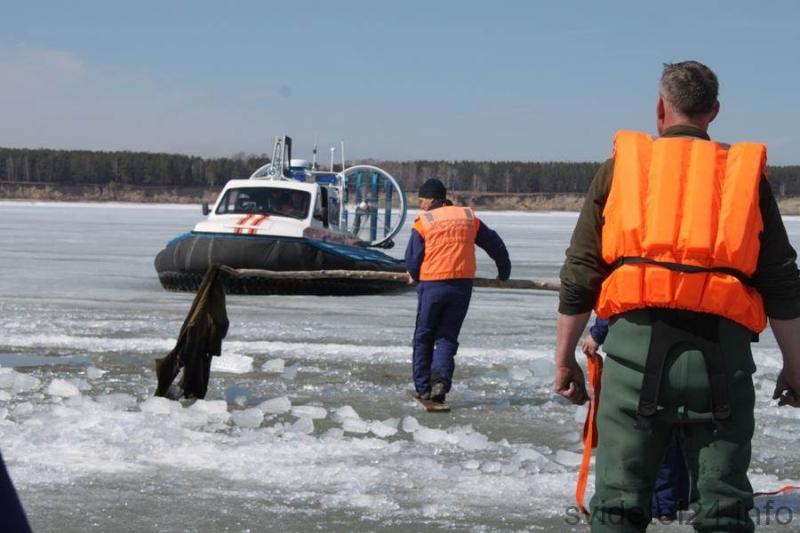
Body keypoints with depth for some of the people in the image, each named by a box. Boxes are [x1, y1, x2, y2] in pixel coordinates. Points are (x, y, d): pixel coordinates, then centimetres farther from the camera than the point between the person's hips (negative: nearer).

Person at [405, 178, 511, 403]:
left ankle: (423, 388, 12)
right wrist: (504, 272, 32)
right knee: (447, 336, 11)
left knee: (424, 337, 12)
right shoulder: (468, 217, 10)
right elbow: (495, 244, 18)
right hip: (463, 284, 3)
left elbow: (412, 262, -3)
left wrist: (417, 277, 19)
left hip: (432, 285, -3)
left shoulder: (423, 222, -2)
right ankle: (441, 378, -12)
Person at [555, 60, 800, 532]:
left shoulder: (622, 165, 12)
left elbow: (580, 274, 9)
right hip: (721, 348, 1)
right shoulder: (746, 172, 14)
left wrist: (565, 359, 14)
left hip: (637, 339, 0)